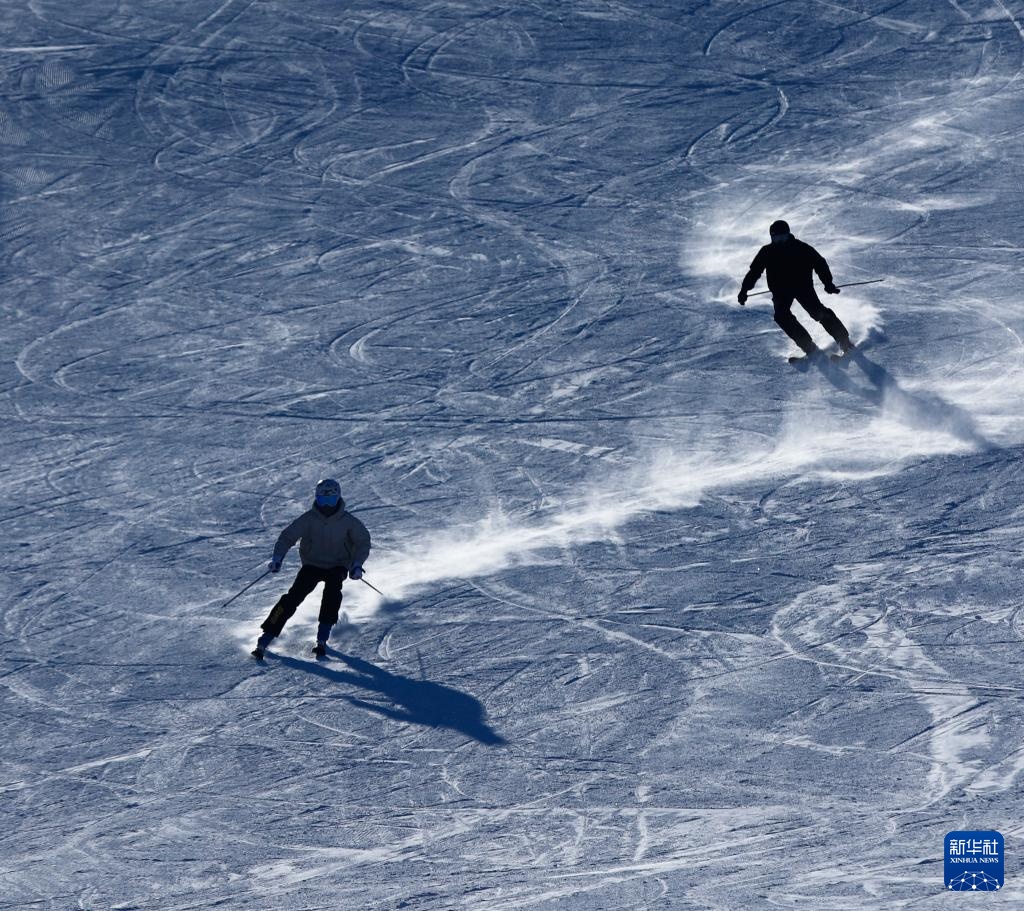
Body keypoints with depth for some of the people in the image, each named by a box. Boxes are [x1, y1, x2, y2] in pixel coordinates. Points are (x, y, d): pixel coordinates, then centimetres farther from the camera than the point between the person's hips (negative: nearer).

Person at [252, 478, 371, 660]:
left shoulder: (347, 521, -11)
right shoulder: (309, 518, -11)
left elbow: (363, 541, -2)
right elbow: (288, 537, -11)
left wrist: (357, 564, -16)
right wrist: (277, 558, -27)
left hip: (337, 566, 0)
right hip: (312, 564, 0)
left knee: (332, 590, -31)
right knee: (294, 596, -17)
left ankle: (322, 639, -22)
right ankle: (264, 640, -17)